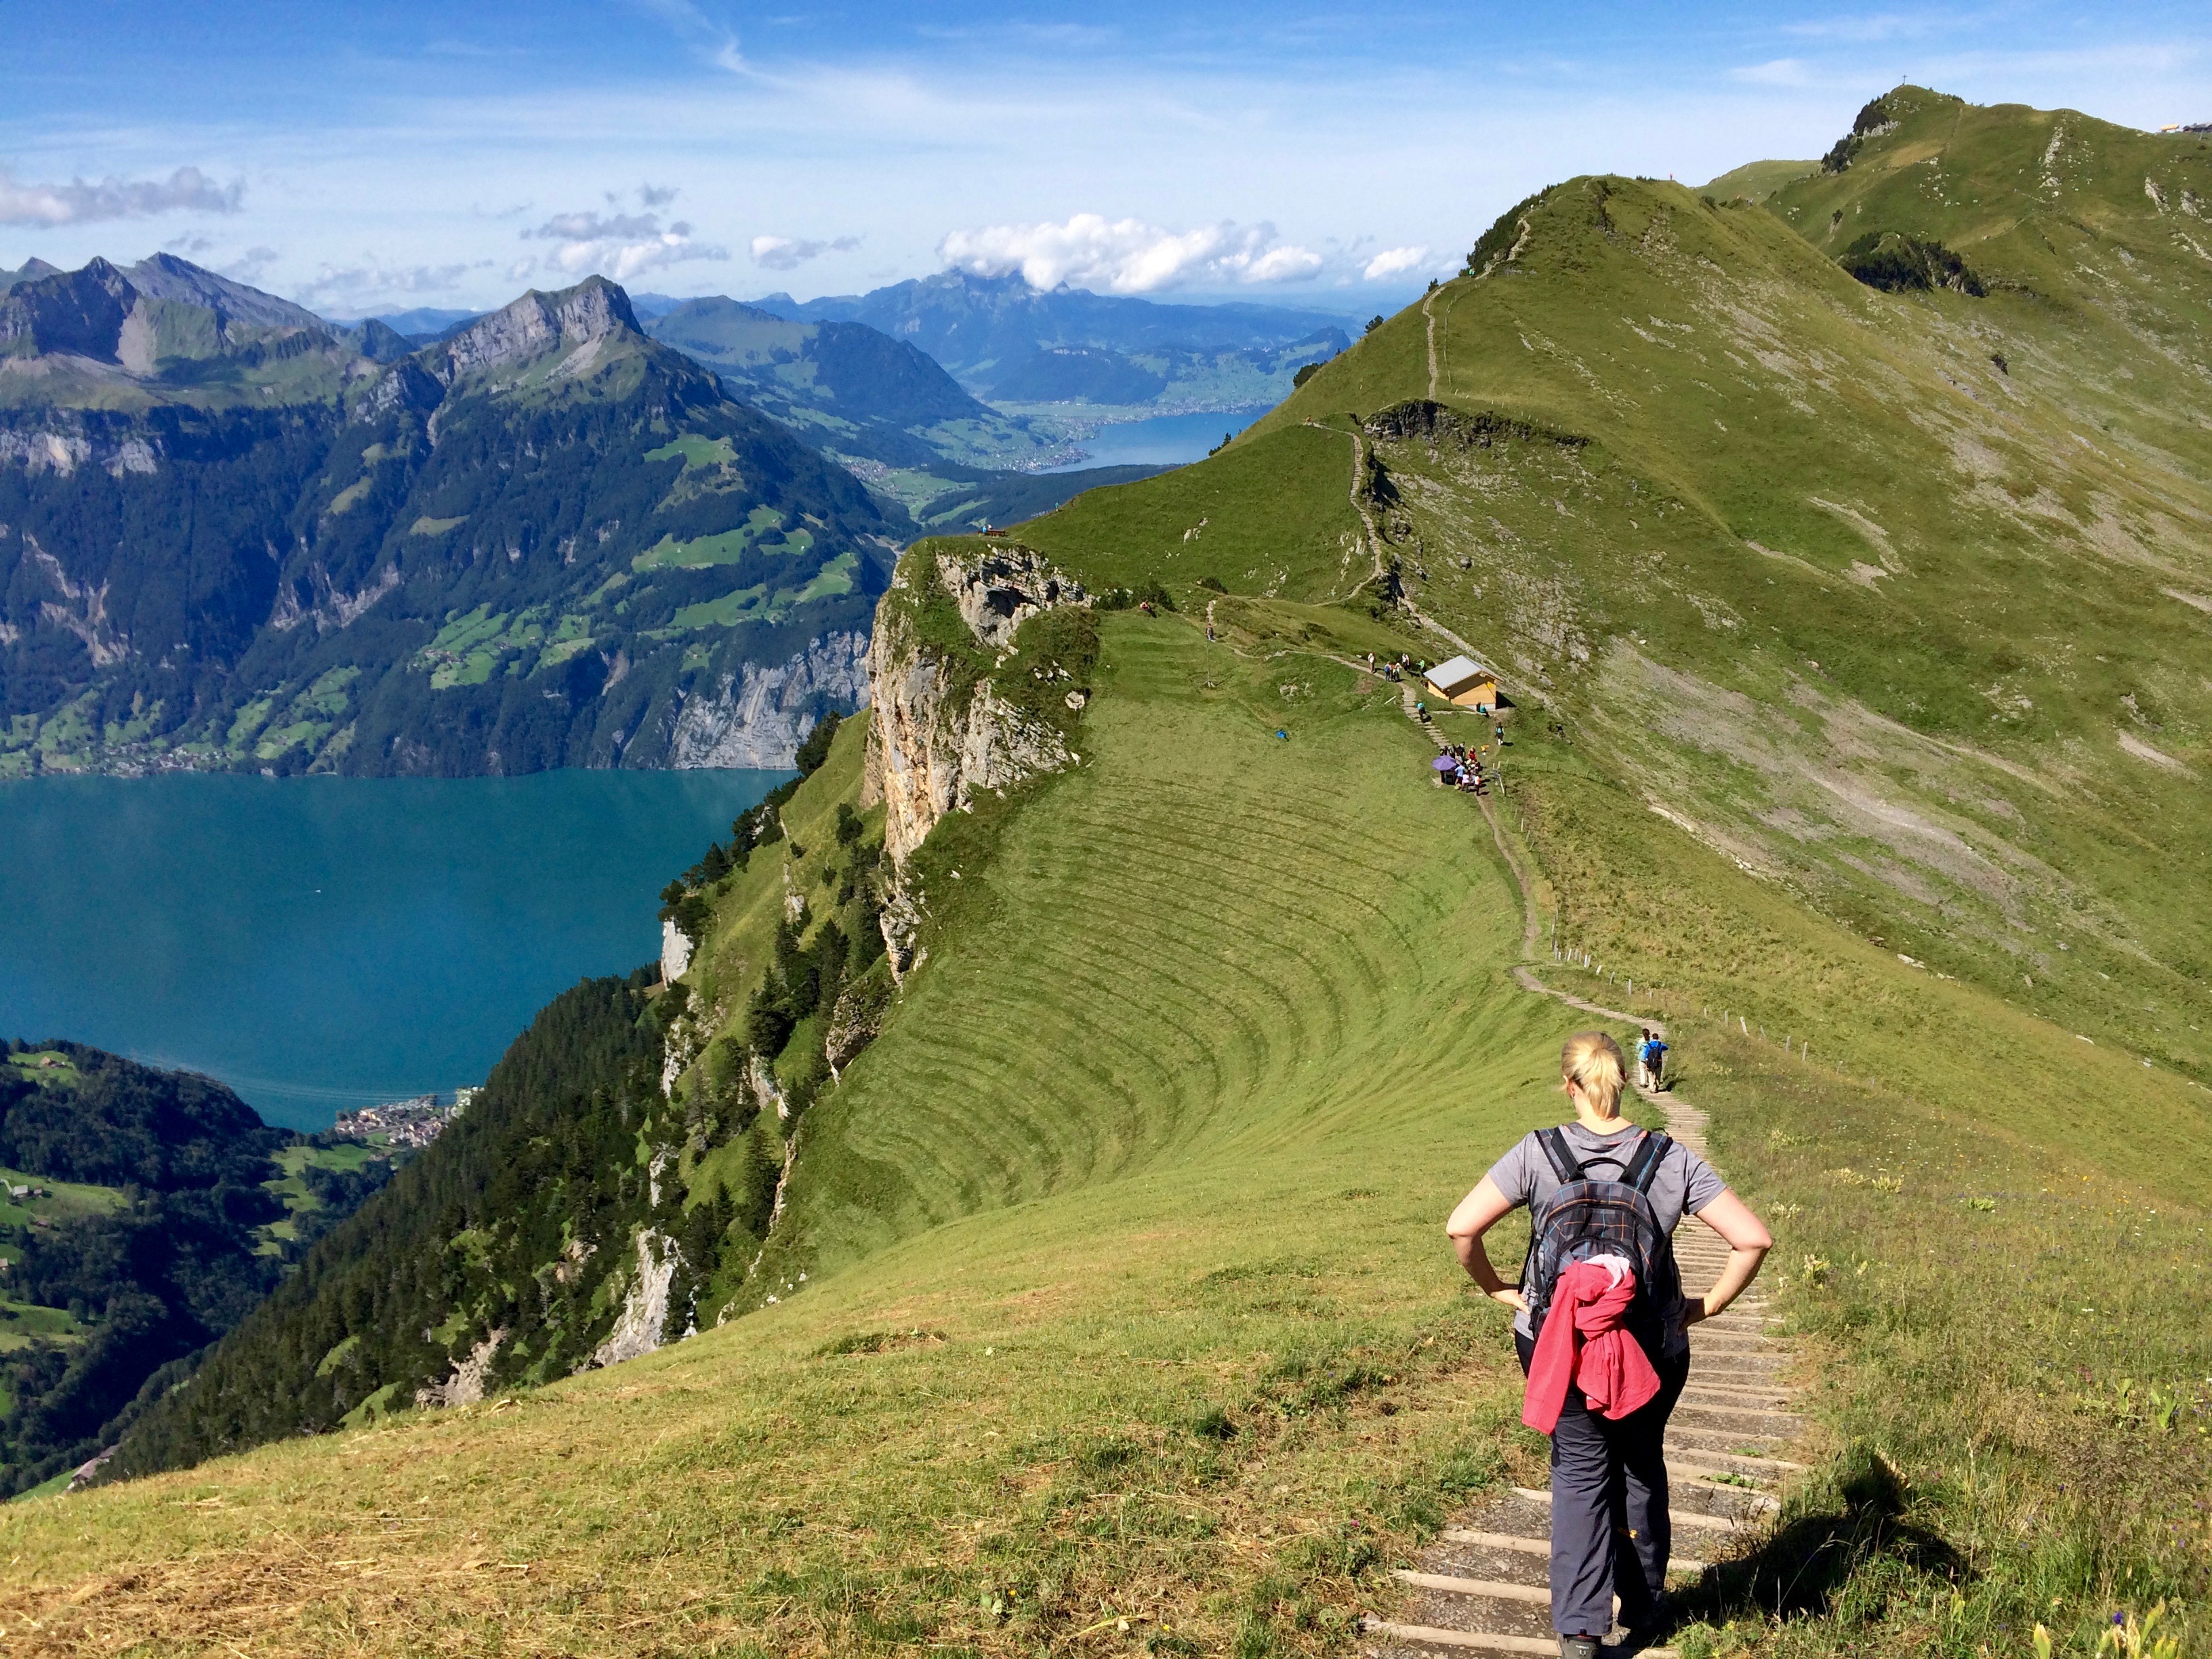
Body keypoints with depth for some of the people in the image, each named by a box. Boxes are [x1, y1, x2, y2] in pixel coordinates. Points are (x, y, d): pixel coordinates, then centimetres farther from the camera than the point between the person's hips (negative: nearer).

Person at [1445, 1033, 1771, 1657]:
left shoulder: (1536, 1154, -12)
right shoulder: (1672, 1160, -10)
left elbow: (1461, 1228, -16)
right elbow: (1753, 1239, -12)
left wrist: (1499, 1290, -2)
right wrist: (1709, 1305, 0)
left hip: (1557, 1343, -1)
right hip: (1653, 1347, 1)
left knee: (1579, 1469, 15)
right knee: (1641, 1465, 23)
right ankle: (1645, 1604, 39)